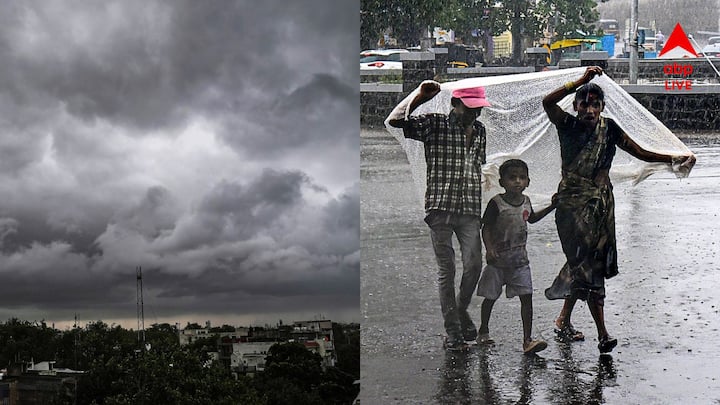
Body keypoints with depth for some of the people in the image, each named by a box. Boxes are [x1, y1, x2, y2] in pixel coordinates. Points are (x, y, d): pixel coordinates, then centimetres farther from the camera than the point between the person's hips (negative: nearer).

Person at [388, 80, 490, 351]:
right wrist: (420, 97, -21)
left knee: (474, 265, -4)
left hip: (469, 209, 4)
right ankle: (453, 331, 8)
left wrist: (482, 208, 22)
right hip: (440, 208, -4)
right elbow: (394, 121, -15)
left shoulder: (479, 130, 14)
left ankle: (461, 311, 23)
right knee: (447, 270, 0)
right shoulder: (434, 125, -2)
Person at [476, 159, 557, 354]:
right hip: (498, 258, -4)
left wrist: (551, 207, 19)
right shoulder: (496, 203, -14)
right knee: (490, 297, 10)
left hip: (519, 259, 4)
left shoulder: (526, 201, 4)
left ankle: (527, 340, -8)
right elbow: (486, 228, -13)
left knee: (526, 297, -7)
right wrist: (489, 249, -27)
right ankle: (483, 331, 31)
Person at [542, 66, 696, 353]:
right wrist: (581, 81, -25)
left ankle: (564, 319, 29)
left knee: (581, 263, 11)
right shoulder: (568, 125, -4)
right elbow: (547, 103, -23)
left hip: (601, 203, 4)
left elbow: (641, 153, 5)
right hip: (573, 202, -4)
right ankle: (602, 334, -12)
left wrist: (675, 159, -8)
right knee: (588, 264, -11)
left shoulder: (608, 129, 5)